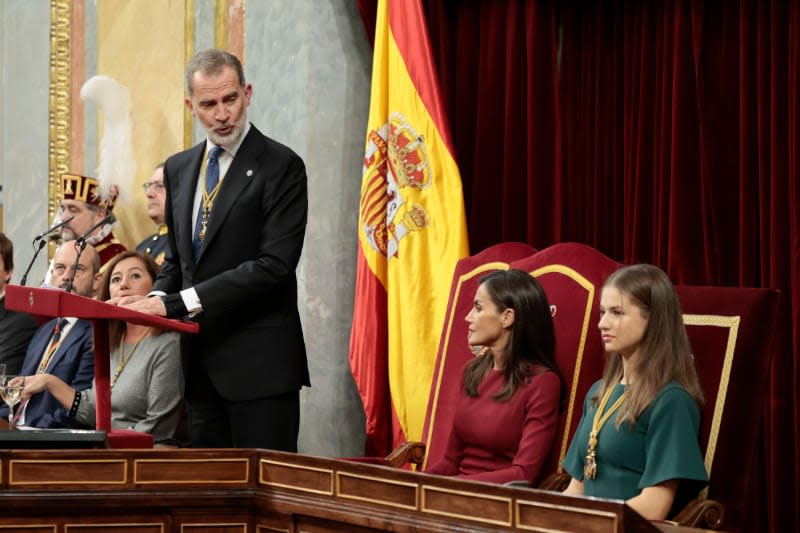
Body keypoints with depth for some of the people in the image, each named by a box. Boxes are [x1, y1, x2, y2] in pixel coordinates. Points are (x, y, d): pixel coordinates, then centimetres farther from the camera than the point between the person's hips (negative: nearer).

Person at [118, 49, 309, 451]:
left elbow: (274, 265, -16)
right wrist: (156, 299, -2)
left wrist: (177, 302, -19)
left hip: (258, 360, -6)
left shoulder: (280, 167, -7)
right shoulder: (178, 169, 15)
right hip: (201, 361, 6)